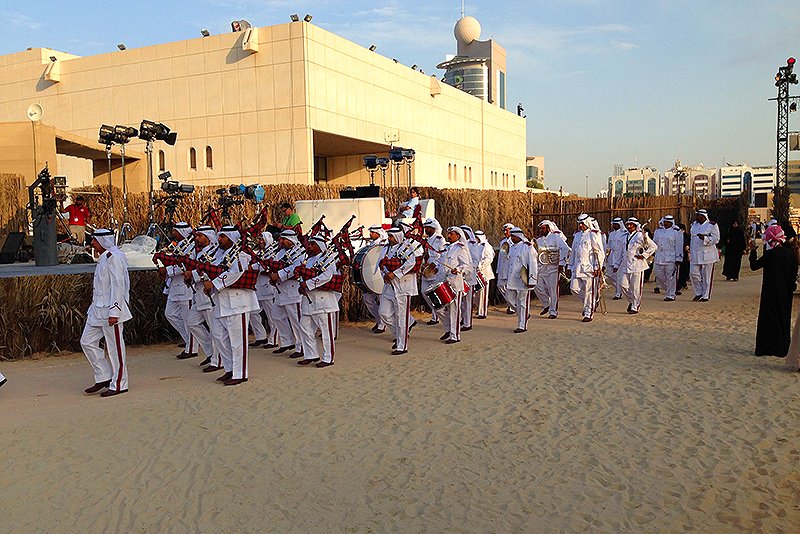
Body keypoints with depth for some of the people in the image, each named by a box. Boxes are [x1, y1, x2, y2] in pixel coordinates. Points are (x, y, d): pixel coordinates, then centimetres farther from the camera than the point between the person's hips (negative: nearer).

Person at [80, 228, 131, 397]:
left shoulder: (114, 257, -16)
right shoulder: (104, 257, 16)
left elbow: (118, 286, -21)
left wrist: (113, 312, -23)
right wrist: (93, 308, 23)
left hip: (110, 310, -11)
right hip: (98, 309, 11)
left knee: (115, 347, -1)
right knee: (87, 342, 11)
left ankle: (119, 384, 8)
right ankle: (104, 377, 20)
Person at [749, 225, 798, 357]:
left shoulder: (770, 254, -17)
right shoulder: (791, 253, 2)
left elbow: (754, 266, -11)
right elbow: (794, 273, 7)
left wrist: (753, 251, -1)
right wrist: (791, 286, 17)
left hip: (771, 293, -6)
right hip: (786, 293, 6)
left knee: (769, 319, 3)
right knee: (784, 319, 15)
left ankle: (768, 348, 4)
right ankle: (784, 348, 22)